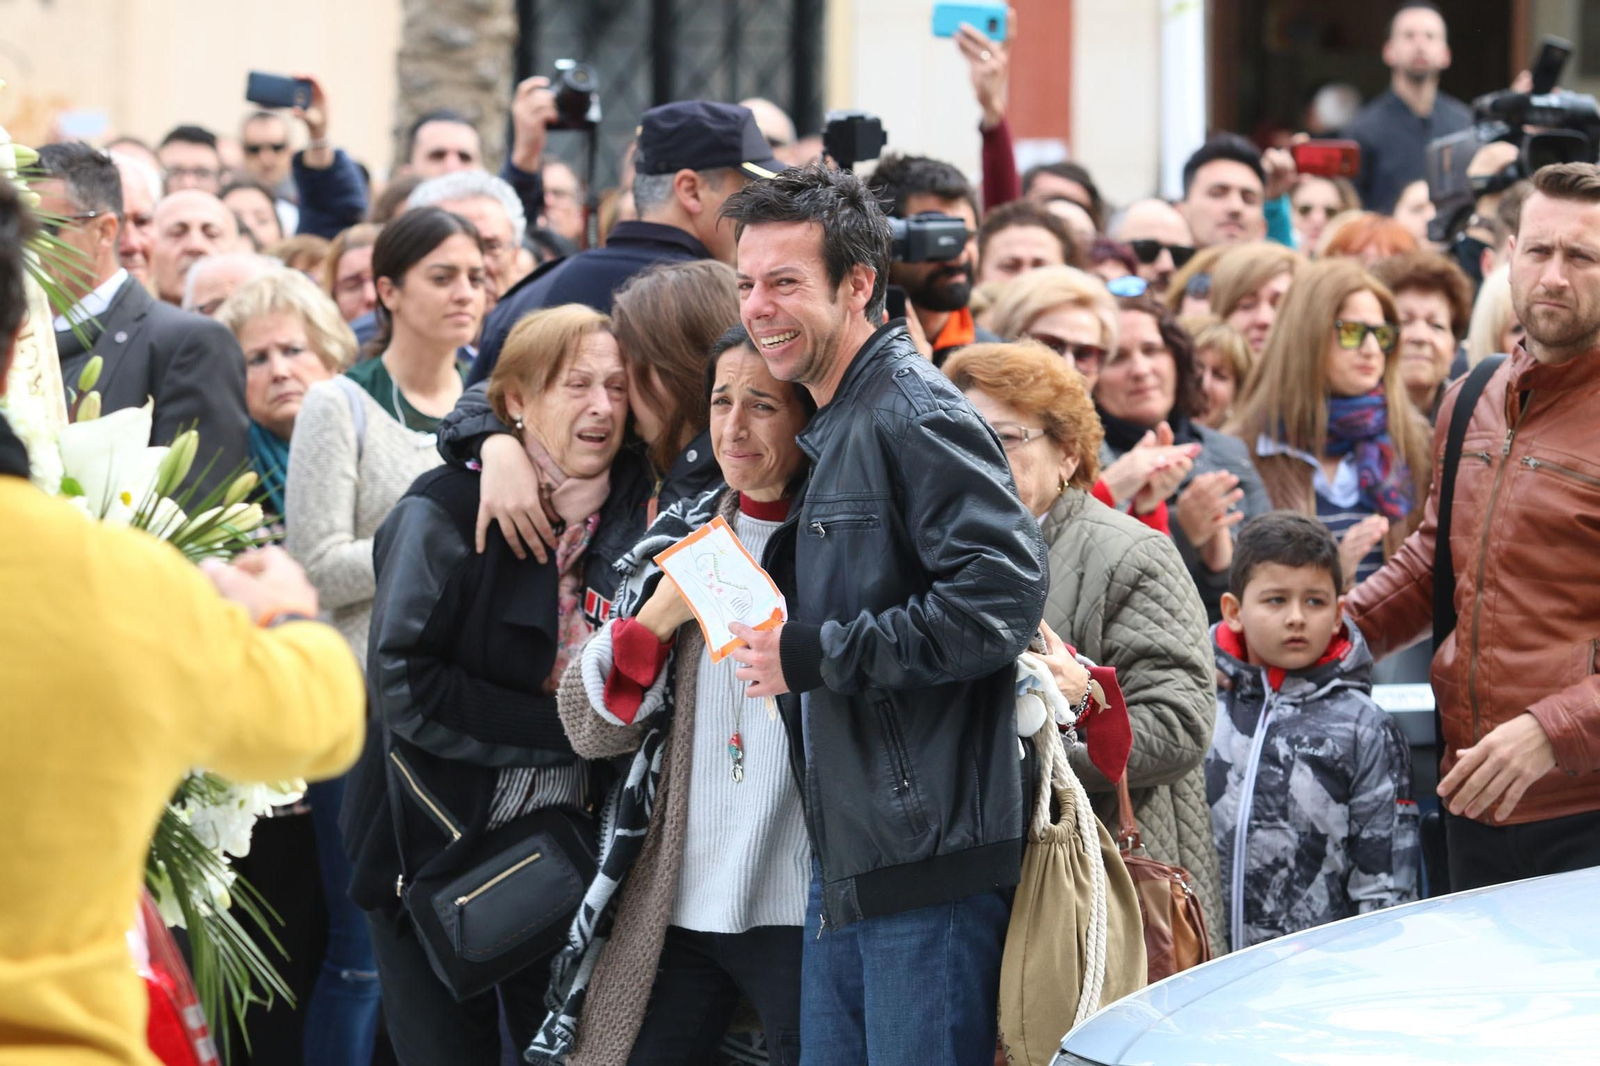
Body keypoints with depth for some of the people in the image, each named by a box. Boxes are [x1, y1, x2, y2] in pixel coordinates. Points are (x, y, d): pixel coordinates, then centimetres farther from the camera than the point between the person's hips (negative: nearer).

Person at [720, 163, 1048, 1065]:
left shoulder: (917, 415, -12)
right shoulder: (828, 430, 19)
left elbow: (1002, 596, -23)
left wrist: (813, 654, -18)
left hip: (930, 863, -10)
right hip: (847, 862, 10)